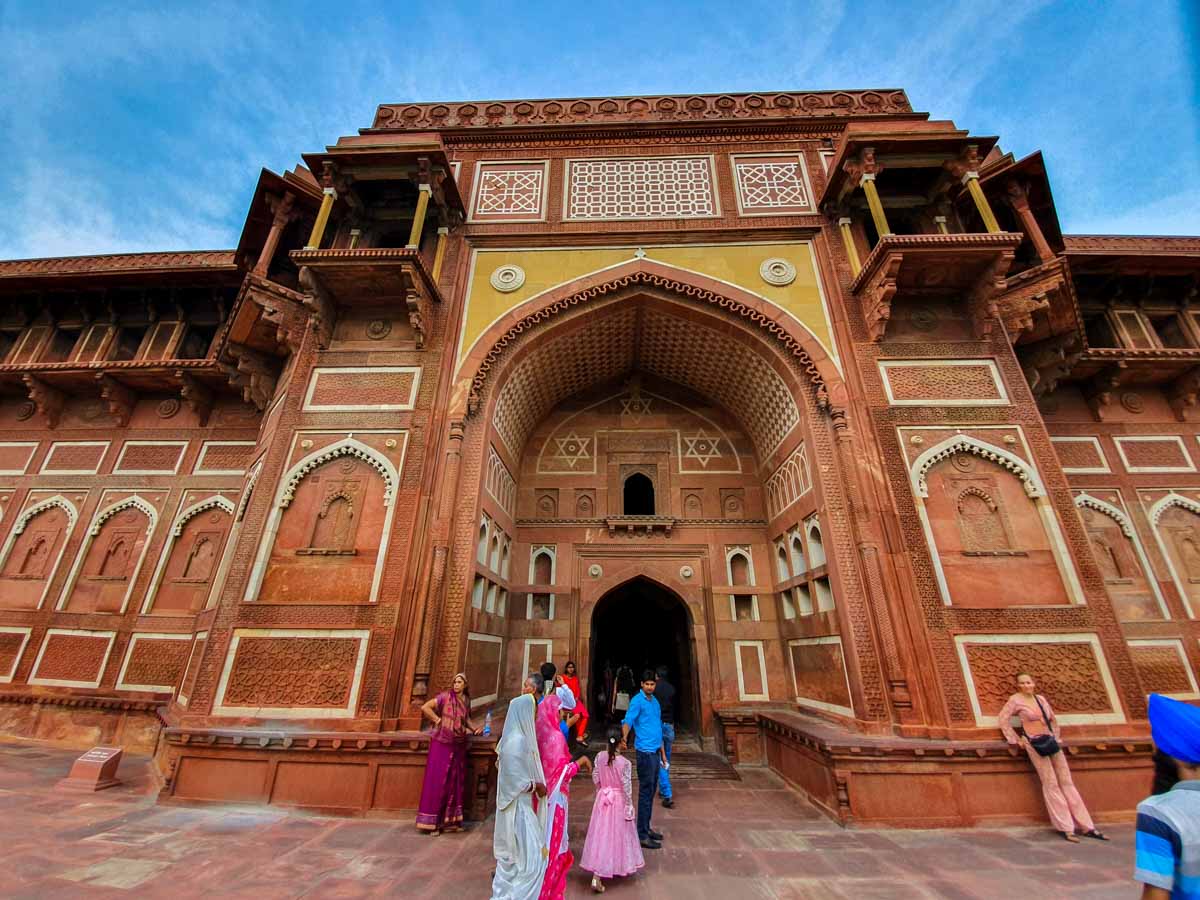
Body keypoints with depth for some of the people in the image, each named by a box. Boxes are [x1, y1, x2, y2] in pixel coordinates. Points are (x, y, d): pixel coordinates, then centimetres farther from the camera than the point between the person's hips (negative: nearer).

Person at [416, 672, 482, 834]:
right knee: (438, 780, -2)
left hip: (458, 745, 6)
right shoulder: (445, 696, -10)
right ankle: (431, 821, 10)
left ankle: (449, 820, 22)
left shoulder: (466, 700, 6)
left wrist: (475, 729, 1)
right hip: (442, 743, -6)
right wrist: (438, 720, -12)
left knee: (455, 781, 10)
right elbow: (425, 707, -15)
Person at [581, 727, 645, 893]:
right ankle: (619, 867, 36)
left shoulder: (599, 756, -11)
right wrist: (629, 807, -2)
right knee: (618, 834, 17)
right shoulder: (625, 763, -21)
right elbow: (627, 788, -15)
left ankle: (596, 877, 13)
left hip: (602, 799, 3)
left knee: (601, 835, 12)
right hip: (619, 801, -3)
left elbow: (595, 778, -1)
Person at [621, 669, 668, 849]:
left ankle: (646, 828, 27)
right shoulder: (637, 701, -12)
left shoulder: (655, 701, 13)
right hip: (645, 752, -8)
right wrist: (624, 737, -44)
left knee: (651, 792, 15)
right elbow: (628, 720, -25)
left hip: (655, 752, 8)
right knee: (645, 793, -2)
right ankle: (642, 835, 6)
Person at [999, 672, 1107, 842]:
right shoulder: (1016, 699, -9)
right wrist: (1015, 739, -9)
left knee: (1066, 782, 9)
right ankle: (1066, 827, 6)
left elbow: (1053, 719, 22)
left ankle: (1086, 826, 18)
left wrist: (1057, 737, 10)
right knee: (1051, 784, -2)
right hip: (1035, 745, -5)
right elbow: (1003, 719, -9)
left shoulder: (1041, 698, 8)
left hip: (1052, 742, 5)